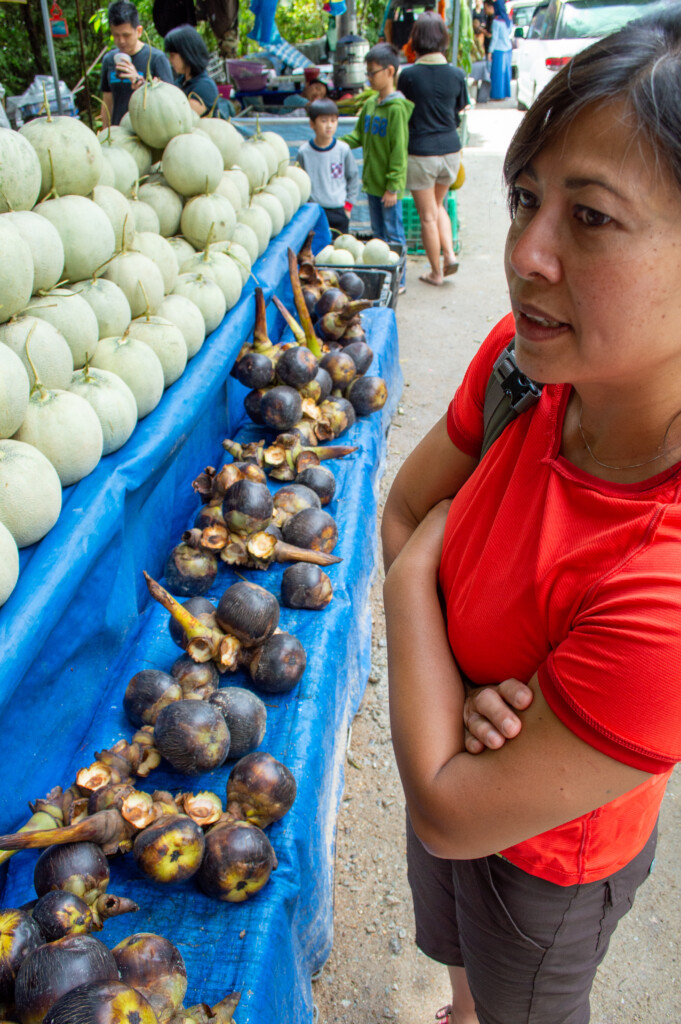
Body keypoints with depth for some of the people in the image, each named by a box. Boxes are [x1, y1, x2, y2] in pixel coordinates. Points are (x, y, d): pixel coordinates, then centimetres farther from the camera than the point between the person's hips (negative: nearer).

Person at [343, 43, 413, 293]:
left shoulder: (397, 108, -16)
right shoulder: (370, 104, 8)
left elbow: (399, 151, -17)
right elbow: (359, 135, 16)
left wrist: (393, 186, -18)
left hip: (389, 185, -8)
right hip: (372, 181, 8)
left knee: (393, 234, 1)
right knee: (378, 232, 16)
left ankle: (398, 281, 11)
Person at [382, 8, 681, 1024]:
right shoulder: (530, 359, -24)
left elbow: (449, 814, -32)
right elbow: (403, 510, -9)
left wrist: (415, 571, -24)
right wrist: (464, 694, -24)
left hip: (545, 856, -5)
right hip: (464, 758, 6)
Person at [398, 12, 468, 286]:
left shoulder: (408, 75, -12)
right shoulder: (457, 74, -2)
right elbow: (459, 111, 9)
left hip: (421, 153, -4)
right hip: (450, 150, 4)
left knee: (428, 216, 7)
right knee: (438, 205, 24)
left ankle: (436, 272, 16)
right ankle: (450, 254, 9)